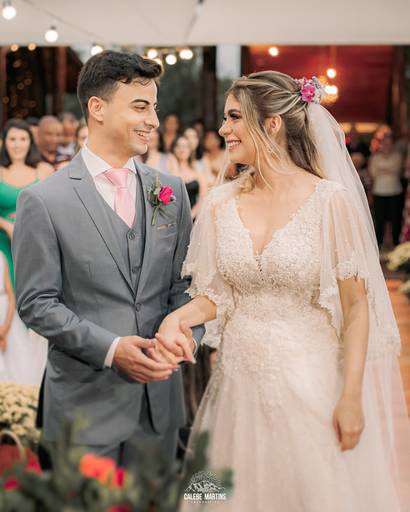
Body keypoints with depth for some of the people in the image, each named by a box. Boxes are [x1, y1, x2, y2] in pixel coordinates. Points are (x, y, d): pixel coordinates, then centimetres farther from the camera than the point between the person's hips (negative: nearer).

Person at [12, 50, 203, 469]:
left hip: (158, 398, 4)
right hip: (86, 400, -4)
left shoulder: (171, 191, 6)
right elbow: (36, 303, -8)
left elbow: (184, 282, 11)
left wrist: (185, 330, -10)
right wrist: (110, 348, -18)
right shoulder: (43, 201, -8)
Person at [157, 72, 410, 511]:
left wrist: (352, 396, -11)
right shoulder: (221, 203, 0)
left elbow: (356, 305, -7)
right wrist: (178, 318, -12)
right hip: (239, 380, 4)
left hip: (309, 380, -3)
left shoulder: (331, 200, -11)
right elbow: (217, 295, 8)